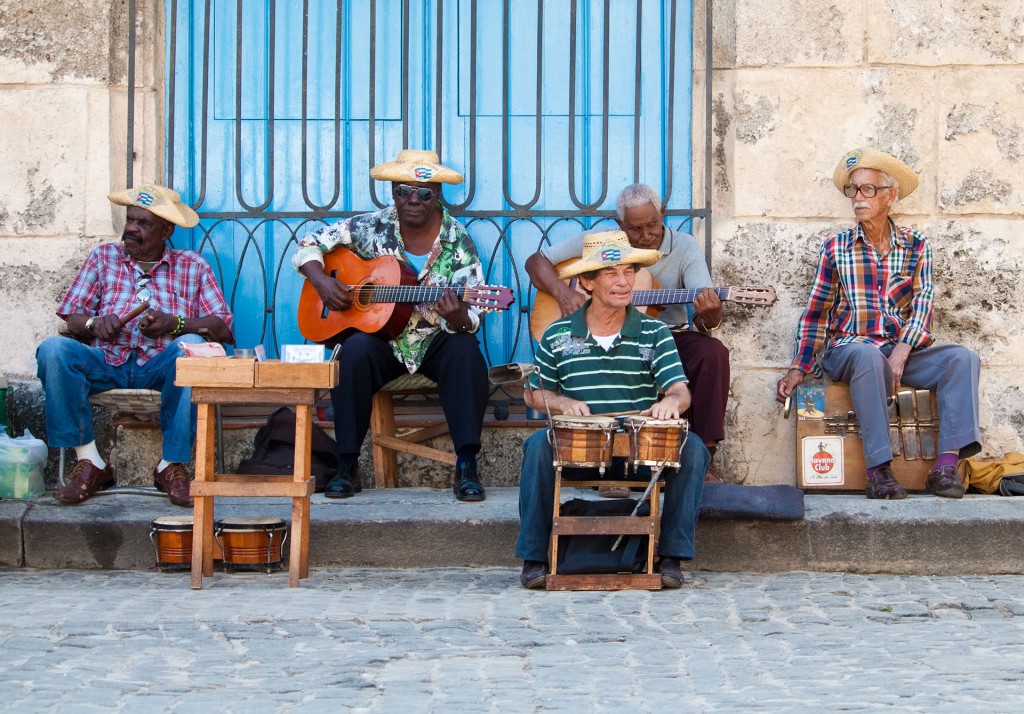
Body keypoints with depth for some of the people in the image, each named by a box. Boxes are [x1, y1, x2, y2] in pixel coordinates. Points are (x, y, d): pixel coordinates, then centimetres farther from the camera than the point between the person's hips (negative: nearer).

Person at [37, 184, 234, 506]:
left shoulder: (193, 266, 13)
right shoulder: (104, 258, 17)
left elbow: (223, 327, 2)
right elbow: (72, 317, 9)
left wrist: (176, 324, -16)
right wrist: (95, 324, -15)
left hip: (161, 366, -1)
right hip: (107, 363, 1)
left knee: (190, 346, -35)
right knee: (53, 349, -28)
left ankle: (172, 464, -26)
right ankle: (89, 462, -23)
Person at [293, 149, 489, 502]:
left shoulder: (458, 242, -8)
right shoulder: (372, 228, -3)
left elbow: (469, 322, -13)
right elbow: (309, 244, 6)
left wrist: (457, 318, -38)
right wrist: (320, 281, -14)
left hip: (435, 342, -1)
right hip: (382, 341, 1)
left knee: (465, 352, -32)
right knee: (355, 351, -31)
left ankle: (466, 466, -30)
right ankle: (347, 466, -23)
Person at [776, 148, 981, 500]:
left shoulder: (916, 245, 9)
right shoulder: (835, 247, 8)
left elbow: (922, 303, -2)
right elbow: (815, 313, 9)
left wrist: (902, 350, -19)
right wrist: (798, 369, 0)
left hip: (903, 350, 2)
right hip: (848, 348, -2)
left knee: (963, 358, -24)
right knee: (869, 357, -38)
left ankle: (946, 465, -32)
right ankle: (879, 471, -39)